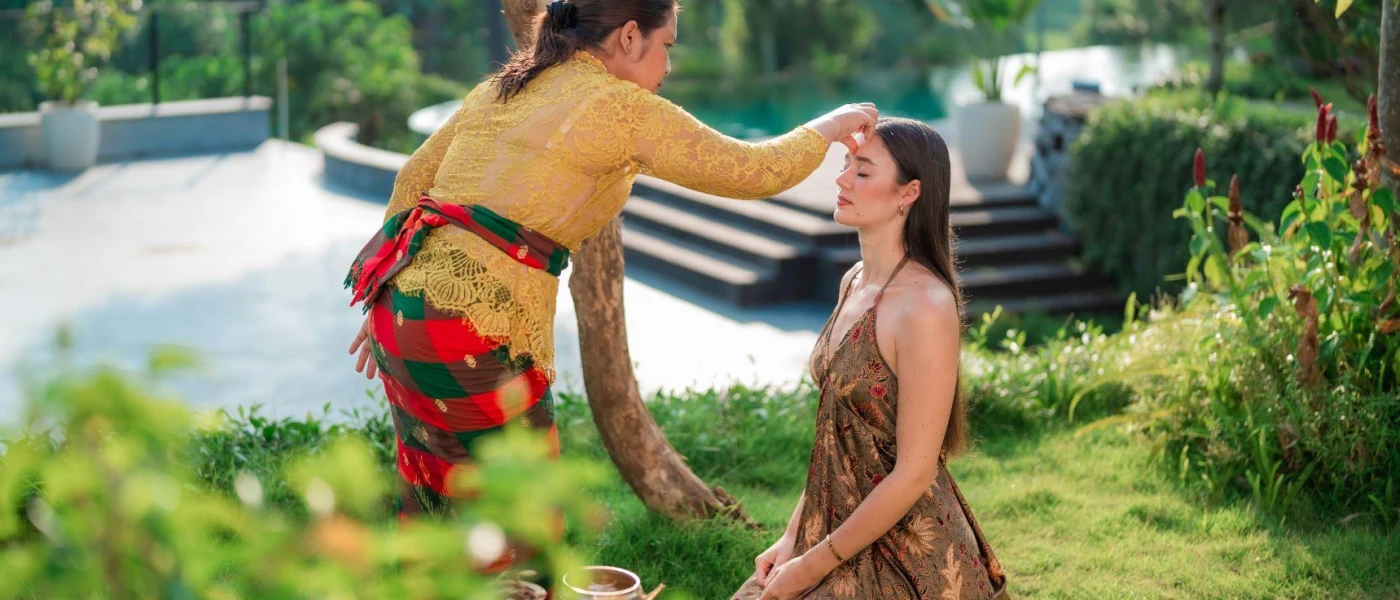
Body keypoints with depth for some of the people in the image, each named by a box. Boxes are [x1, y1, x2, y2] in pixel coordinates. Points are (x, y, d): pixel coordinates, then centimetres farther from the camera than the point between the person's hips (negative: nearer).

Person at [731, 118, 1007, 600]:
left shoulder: (926, 306, -22)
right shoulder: (854, 282, 5)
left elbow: (913, 474, -21)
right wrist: (792, 537, 7)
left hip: (907, 560, -8)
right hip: (843, 530, 8)